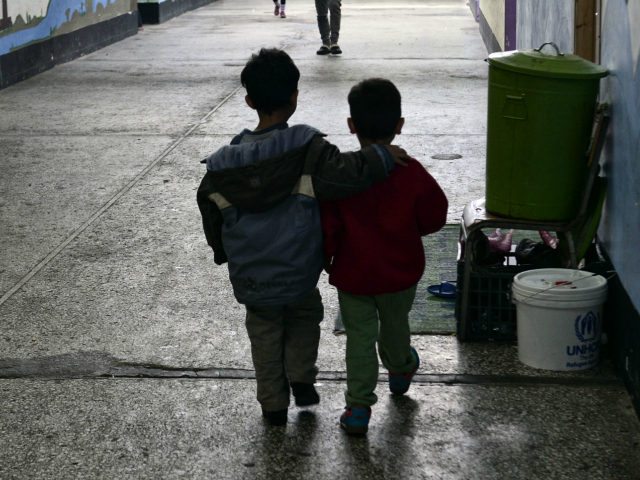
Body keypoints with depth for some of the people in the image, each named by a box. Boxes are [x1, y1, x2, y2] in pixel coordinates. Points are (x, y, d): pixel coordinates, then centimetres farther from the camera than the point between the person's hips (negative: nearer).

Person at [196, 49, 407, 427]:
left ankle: (273, 403, 29)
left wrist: (224, 254, 20)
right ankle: (301, 378, 20)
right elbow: (343, 174, -36)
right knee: (305, 316, 29)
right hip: (299, 274, -2)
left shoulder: (225, 162, -9)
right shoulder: (307, 148, -21)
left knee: (265, 334, 22)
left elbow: (211, 215, 4)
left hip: (252, 279, 2)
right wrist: (381, 157, -22)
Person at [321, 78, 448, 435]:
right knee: (395, 325, 26)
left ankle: (359, 407, 7)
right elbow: (434, 218, -5)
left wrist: (324, 260, 5)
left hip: (353, 274, -2)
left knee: (360, 338, 8)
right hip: (401, 272, 2)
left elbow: (327, 228, -13)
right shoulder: (412, 173, -17)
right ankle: (401, 370, 53)